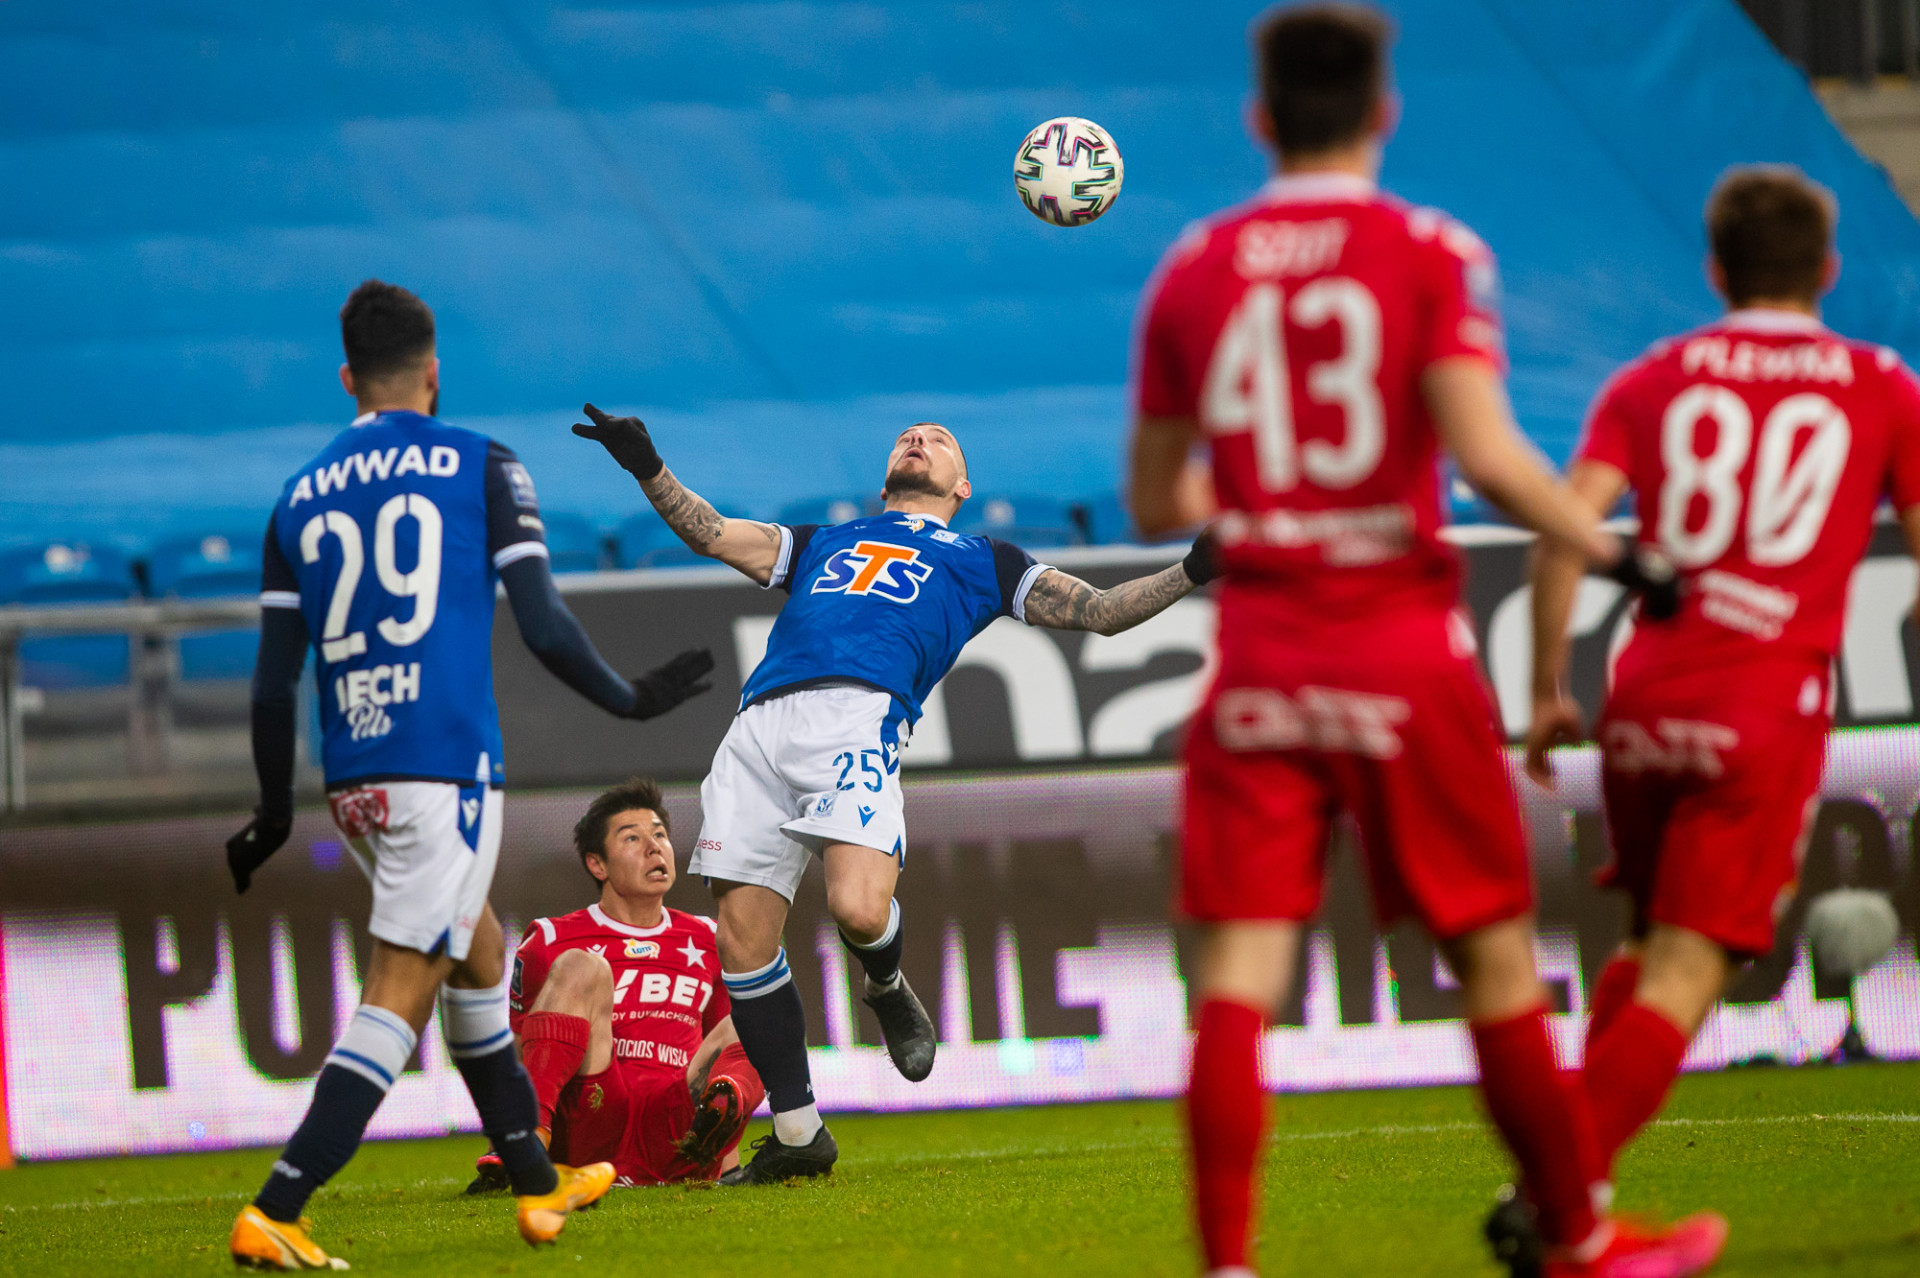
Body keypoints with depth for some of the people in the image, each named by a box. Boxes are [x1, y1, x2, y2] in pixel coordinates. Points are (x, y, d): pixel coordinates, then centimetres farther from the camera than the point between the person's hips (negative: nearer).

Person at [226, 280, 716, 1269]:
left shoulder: (300, 497, 12)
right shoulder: (480, 466, 1)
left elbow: (274, 678, 12)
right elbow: (543, 626, -5)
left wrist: (275, 809, 21)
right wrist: (629, 701, 11)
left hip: (352, 777, 6)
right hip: (444, 766, -6)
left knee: (478, 953, 24)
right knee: (398, 1000, -7)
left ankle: (539, 1183, 33)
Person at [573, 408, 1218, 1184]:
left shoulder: (980, 561, 28)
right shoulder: (822, 544, 37)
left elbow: (1100, 611, 25)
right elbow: (711, 534, 30)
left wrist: (1192, 573, 13)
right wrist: (649, 470, 17)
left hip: (860, 719, -3)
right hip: (760, 725, 3)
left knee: (859, 909, -27)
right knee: (742, 939, -5)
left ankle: (887, 990, 11)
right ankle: (797, 1134, 7)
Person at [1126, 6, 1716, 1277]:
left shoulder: (1191, 274, 6)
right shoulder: (1432, 255, -5)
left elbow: (1154, 506, 12)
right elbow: (1486, 454, -17)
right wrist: (1613, 552, -4)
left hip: (1258, 662, 2)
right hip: (1403, 650, -2)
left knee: (1241, 970, -2)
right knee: (1494, 955, 10)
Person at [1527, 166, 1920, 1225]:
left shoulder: (1650, 383, 12)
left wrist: (1547, 691, 4)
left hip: (1644, 702, 3)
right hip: (1769, 713, -3)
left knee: (1650, 951, 22)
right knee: (1684, 978, -6)